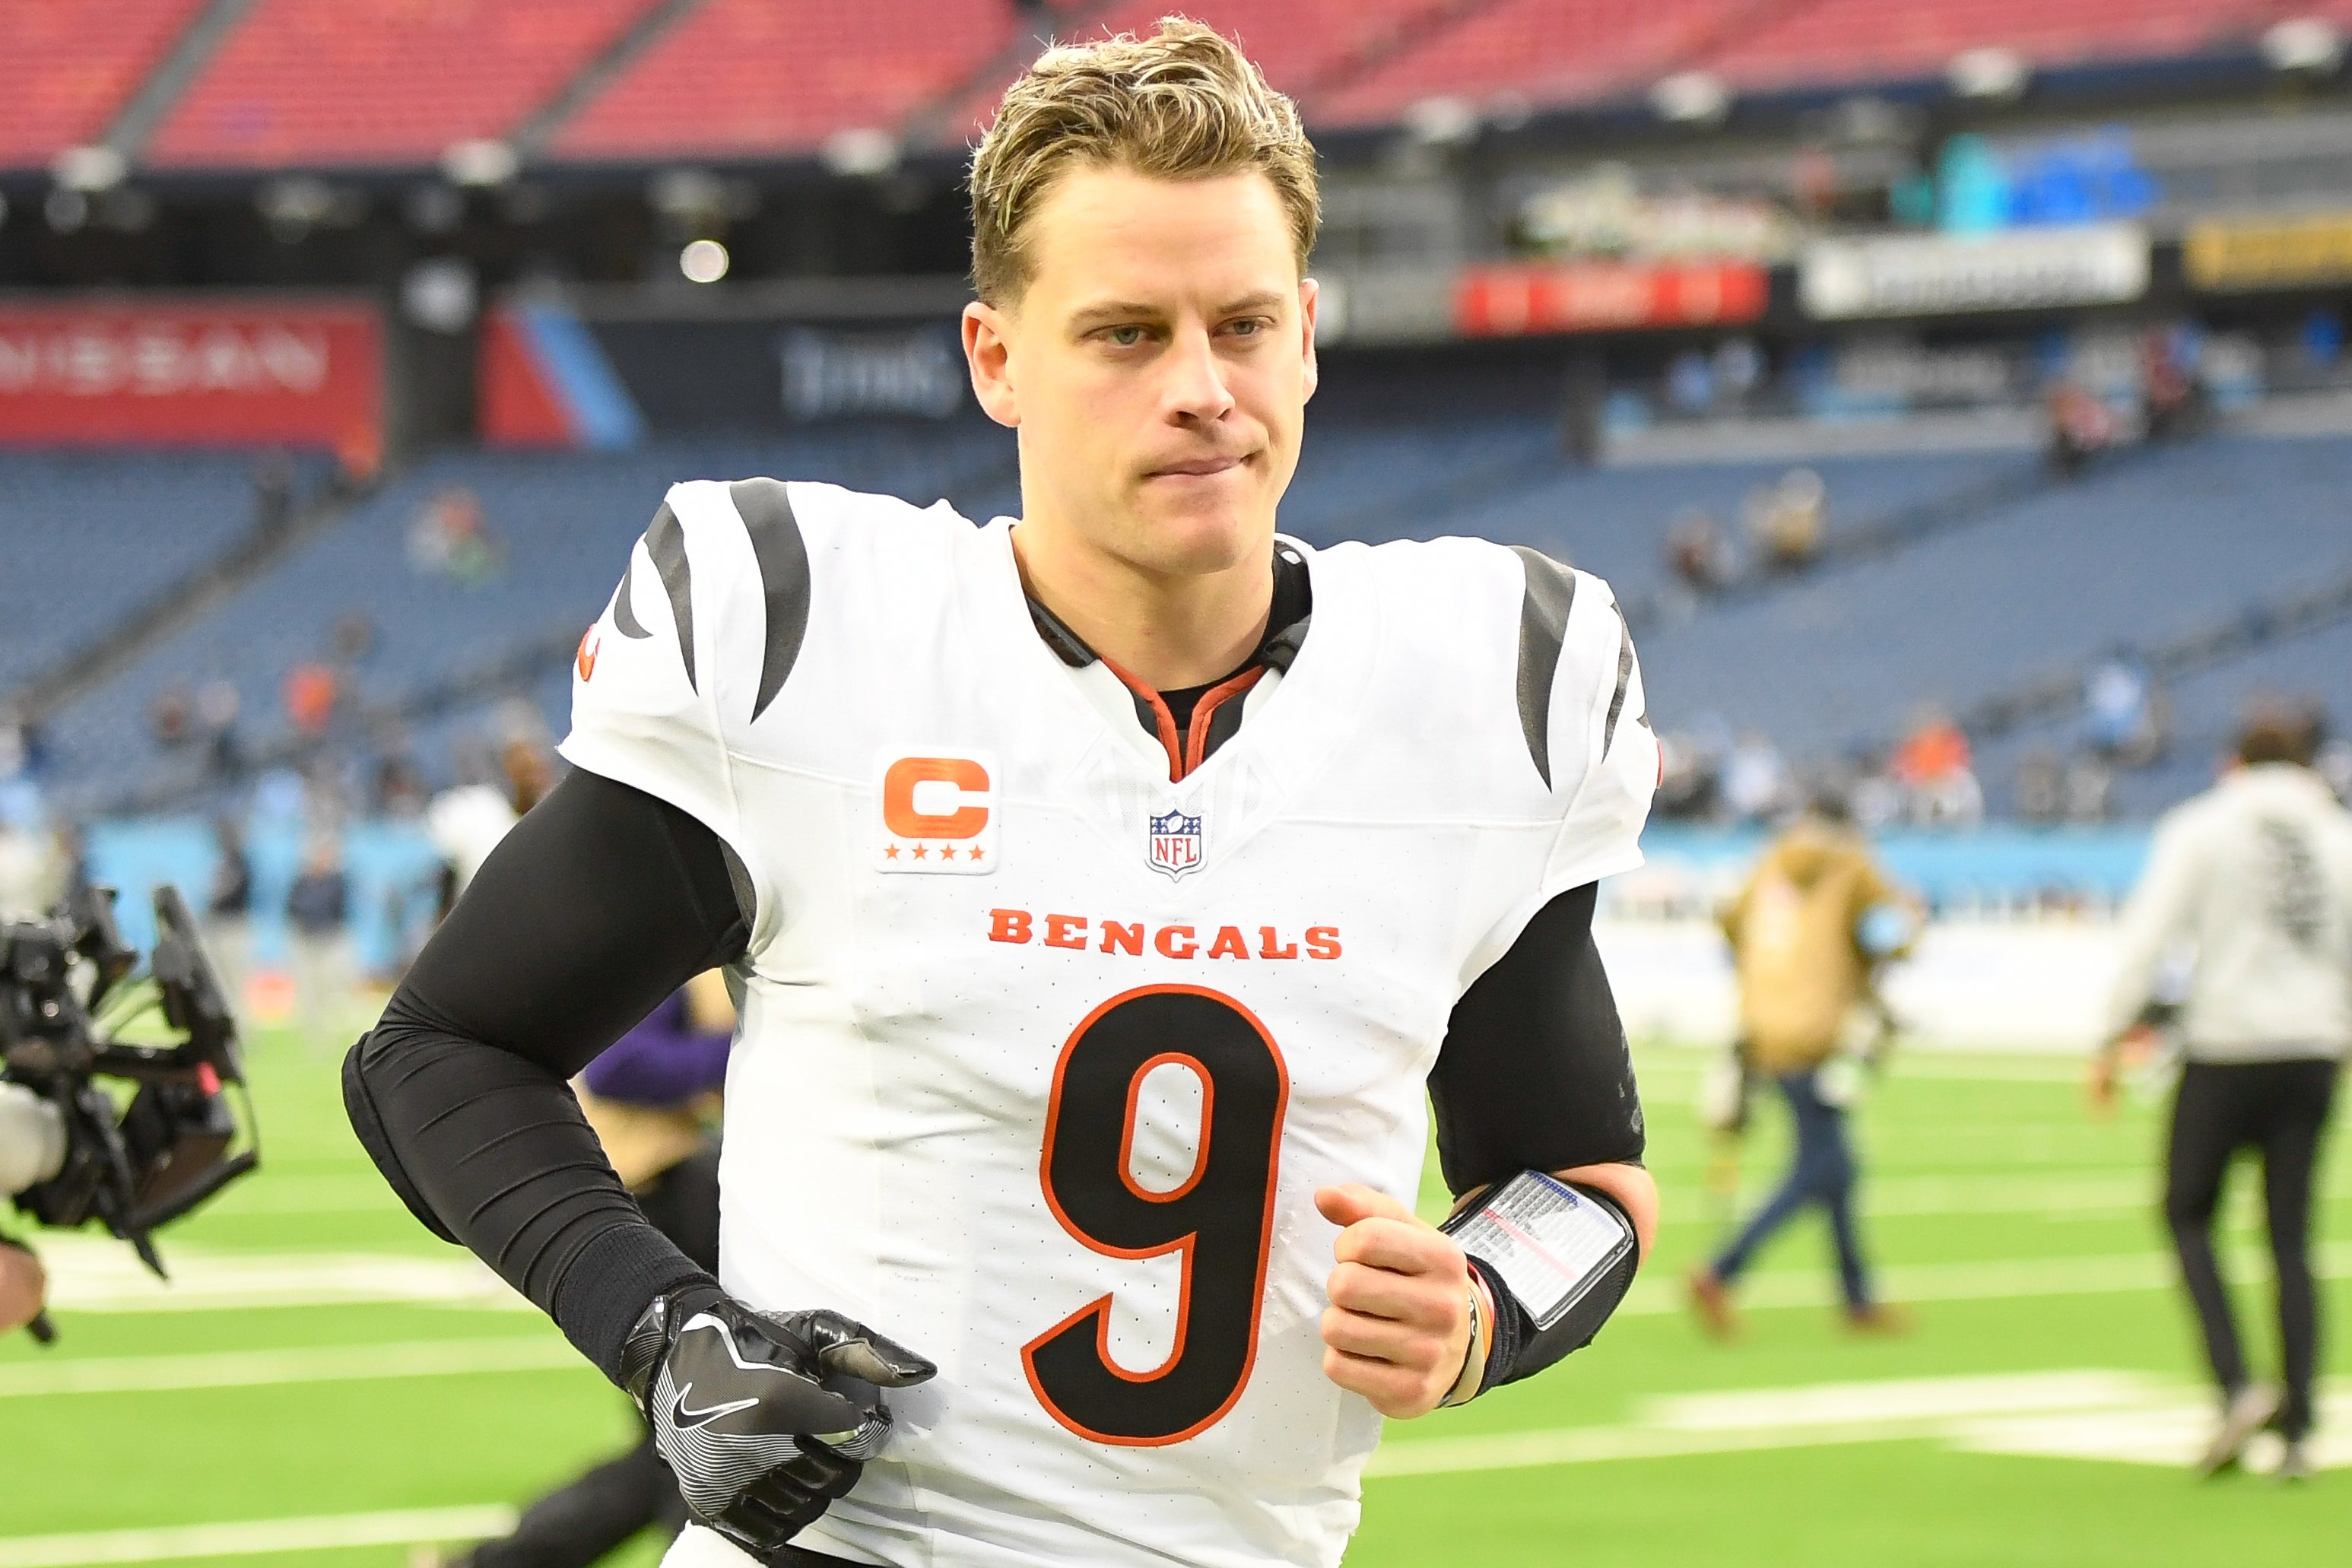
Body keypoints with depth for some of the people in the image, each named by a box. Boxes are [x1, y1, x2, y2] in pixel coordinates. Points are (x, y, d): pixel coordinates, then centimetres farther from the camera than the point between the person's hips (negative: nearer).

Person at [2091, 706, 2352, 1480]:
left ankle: (2238, 1386, -8)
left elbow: (2148, 937, -7)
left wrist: (2114, 1039, -3)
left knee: (2188, 1214, 10)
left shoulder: (2201, 827, 1)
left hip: (2226, 1047, -3)